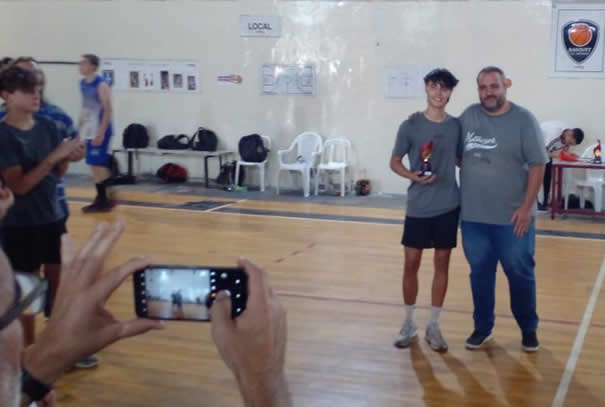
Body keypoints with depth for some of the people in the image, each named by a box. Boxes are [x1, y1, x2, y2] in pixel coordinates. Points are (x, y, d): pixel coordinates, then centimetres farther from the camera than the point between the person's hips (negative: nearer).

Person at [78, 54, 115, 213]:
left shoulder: (101, 84, -14)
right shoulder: (82, 83, 11)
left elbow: (108, 110, -17)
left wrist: (101, 133, -22)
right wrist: (78, 130, 17)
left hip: (100, 132, -8)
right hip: (88, 132, 8)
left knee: (99, 165, -6)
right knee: (94, 166, 11)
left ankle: (104, 200, 2)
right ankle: (101, 198, 18)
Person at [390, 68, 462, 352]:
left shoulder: (456, 126, 2)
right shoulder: (411, 125, -5)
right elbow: (395, 162, 0)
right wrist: (413, 176, -17)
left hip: (448, 206, 2)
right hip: (418, 207, -2)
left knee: (442, 263, 7)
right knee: (411, 263, 3)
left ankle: (434, 325, 18)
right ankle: (409, 323, 20)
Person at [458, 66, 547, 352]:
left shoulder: (523, 119, -6)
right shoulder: (469, 116, 4)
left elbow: (537, 165, -7)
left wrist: (527, 207, -11)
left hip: (512, 217, -3)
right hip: (473, 216, 3)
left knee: (520, 273, 8)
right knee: (480, 273, 12)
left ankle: (529, 328, 26)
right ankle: (482, 327, 27)